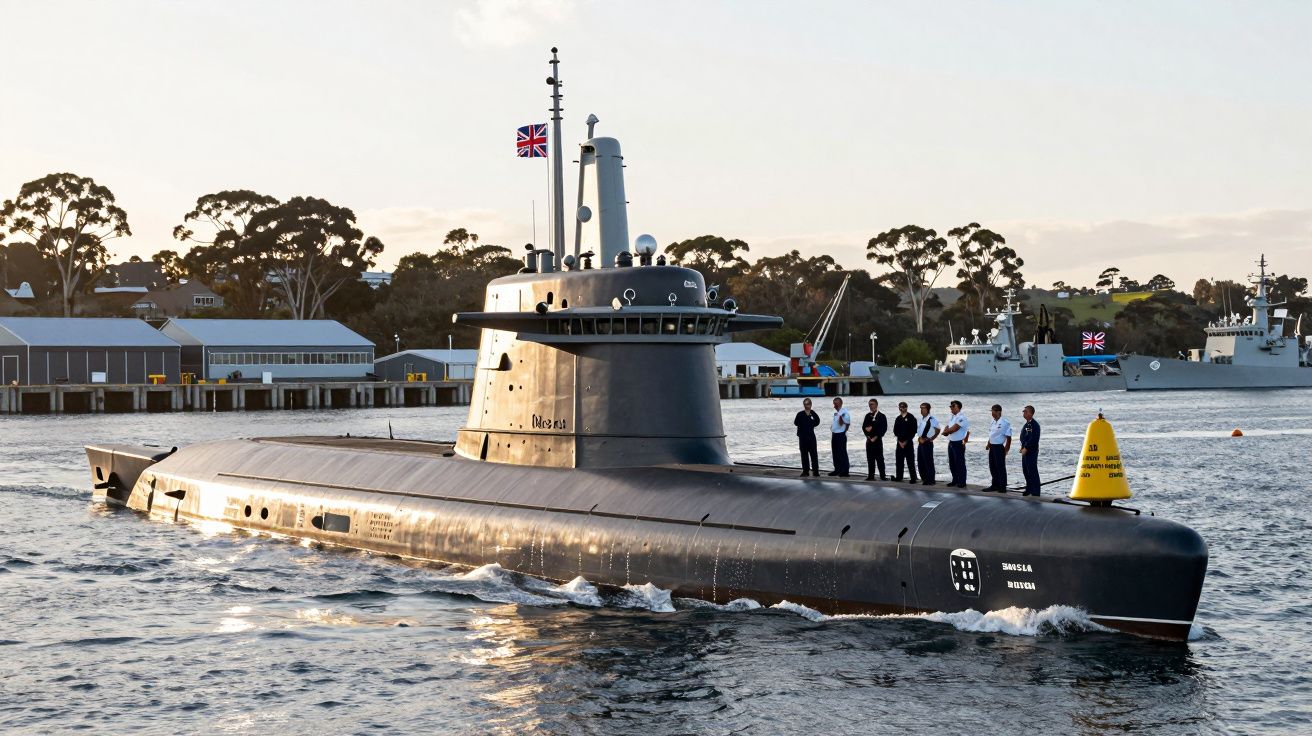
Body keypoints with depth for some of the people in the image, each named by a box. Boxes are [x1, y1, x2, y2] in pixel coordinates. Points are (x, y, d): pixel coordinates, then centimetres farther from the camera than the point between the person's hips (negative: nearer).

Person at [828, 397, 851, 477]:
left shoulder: (844, 412, -13)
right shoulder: (835, 412, 13)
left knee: (842, 453, -6)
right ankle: (837, 470, 21)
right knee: (835, 453, 13)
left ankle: (845, 471, -4)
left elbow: (848, 424, -13)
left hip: (841, 435, -9)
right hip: (834, 435, 9)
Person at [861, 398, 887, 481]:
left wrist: (875, 437, -10)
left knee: (879, 458, -6)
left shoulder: (882, 416, -1)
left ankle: (882, 476, -5)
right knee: (870, 458, 4)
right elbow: (864, 427, 10)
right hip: (869, 440, 4)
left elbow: (884, 429, -6)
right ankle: (871, 475, 7)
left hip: (877, 440, -4)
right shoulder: (868, 416, 13)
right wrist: (868, 436, -6)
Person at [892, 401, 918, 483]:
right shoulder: (898, 418, 12)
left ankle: (913, 478, -3)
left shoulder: (911, 418, -5)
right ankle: (899, 477, 15)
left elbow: (913, 431, -8)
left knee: (910, 461, -5)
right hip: (900, 442, 5)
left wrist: (906, 441, -10)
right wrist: (899, 441, 0)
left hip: (908, 442, -5)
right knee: (899, 460, 7)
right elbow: (895, 431, 12)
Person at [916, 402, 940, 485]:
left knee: (928, 462, -4)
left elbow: (938, 430, -14)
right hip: (921, 443, 8)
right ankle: (924, 479, 21)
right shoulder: (921, 419, 11)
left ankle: (930, 480, 3)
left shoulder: (932, 419, -14)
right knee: (920, 462, 11)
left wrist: (931, 439, -8)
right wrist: (919, 438, 7)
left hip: (927, 443, -8)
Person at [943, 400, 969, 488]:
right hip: (951, 443, 9)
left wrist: (946, 431, -1)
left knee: (960, 464, -3)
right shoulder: (951, 417, 14)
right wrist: (946, 432, -11)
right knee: (952, 463, 13)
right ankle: (955, 481, 23)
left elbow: (953, 429, -18)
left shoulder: (962, 417, -14)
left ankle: (962, 482, 3)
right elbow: (947, 429, 12)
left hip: (958, 443, -9)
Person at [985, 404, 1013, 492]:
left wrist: (1006, 449, -16)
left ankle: (1002, 487, 5)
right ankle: (994, 485, 24)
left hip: (999, 447, -8)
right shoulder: (993, 422, 11)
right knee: (992, 467, 14)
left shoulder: (1004, 423, -14)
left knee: (1000, 467, -2)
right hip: (992, 447, 8)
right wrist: (989, 444, 14)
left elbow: (1008, 437, -13)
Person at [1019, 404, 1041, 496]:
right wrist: (1022, 447, 12)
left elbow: (1033, 439, -23)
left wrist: (1026, 448, -19)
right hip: (1025, 451, 10)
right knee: (1025, 470, 16)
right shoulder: (1027, 424, 14)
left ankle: (1035, 492, -1)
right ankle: (1029, 489, 27)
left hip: (1031, 451, -10)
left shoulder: (1034, 424, -17)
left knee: (1032, 471, -6)